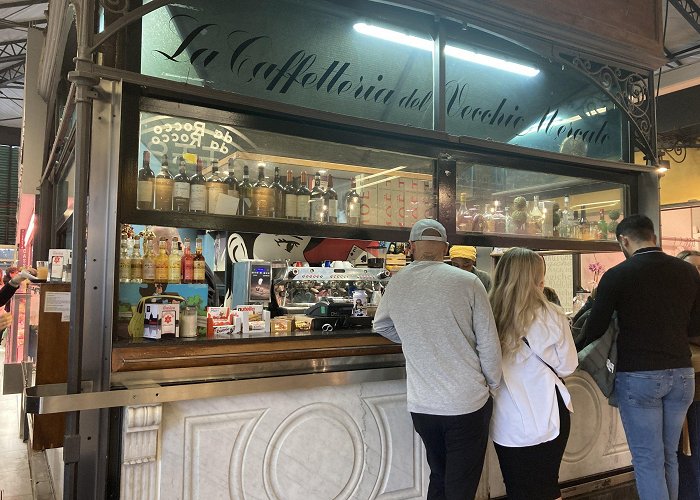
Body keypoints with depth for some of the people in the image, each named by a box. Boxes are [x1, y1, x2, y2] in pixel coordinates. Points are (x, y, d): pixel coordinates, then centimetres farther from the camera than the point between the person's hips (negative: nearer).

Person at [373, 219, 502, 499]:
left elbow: (381, 326, 17)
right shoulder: (468, 282, -10)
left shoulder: (396, 284, 0)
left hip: (421, 404, 3)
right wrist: (493, 384, 9)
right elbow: (488, 343, -6)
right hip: (467, 402, -3)